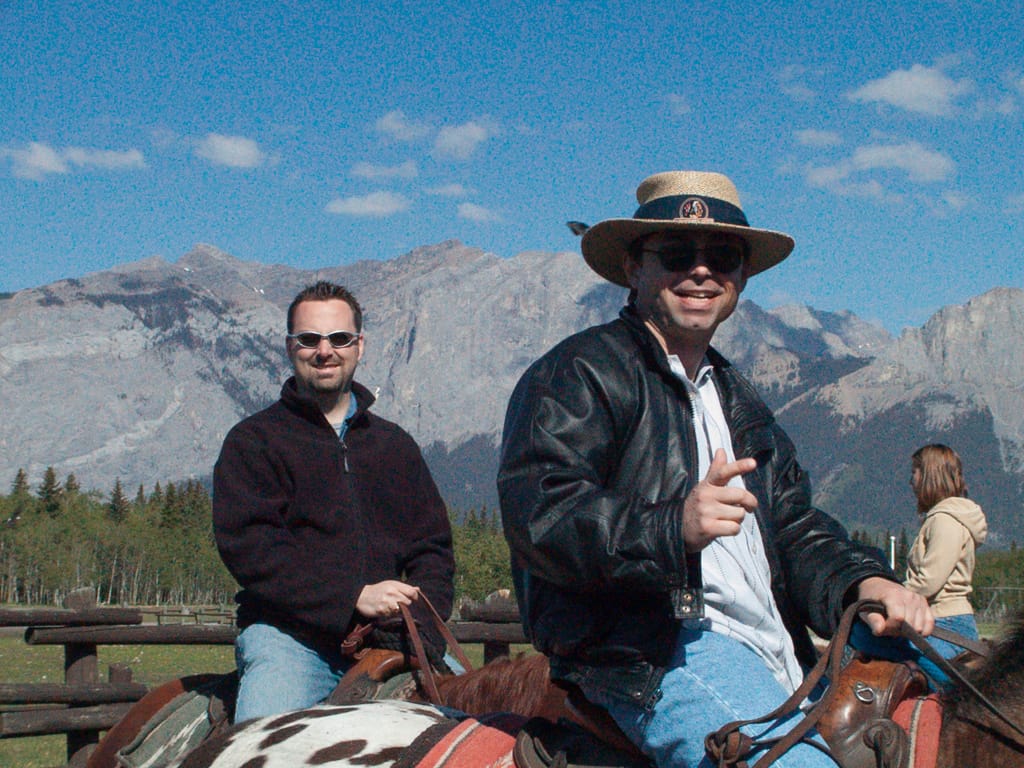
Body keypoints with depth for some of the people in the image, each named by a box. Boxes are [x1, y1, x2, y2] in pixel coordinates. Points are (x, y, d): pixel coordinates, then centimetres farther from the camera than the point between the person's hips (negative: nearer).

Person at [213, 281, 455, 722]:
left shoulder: (395, 445, 24)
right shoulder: (253, 441, 10)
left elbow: (432, 546, 19)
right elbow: (246, 545, -5)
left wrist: (420, 620, -3)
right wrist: (354, 598, -14)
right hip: (290, 632, -4)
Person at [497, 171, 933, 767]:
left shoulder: (739, 401, 29)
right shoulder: (580, 373, 0)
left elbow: (797, 531, 22)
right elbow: (538, 514, -15)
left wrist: (863, 583, 0)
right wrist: (674, 525, -30)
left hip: (778, 661, 8)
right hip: (650, 659, -8)